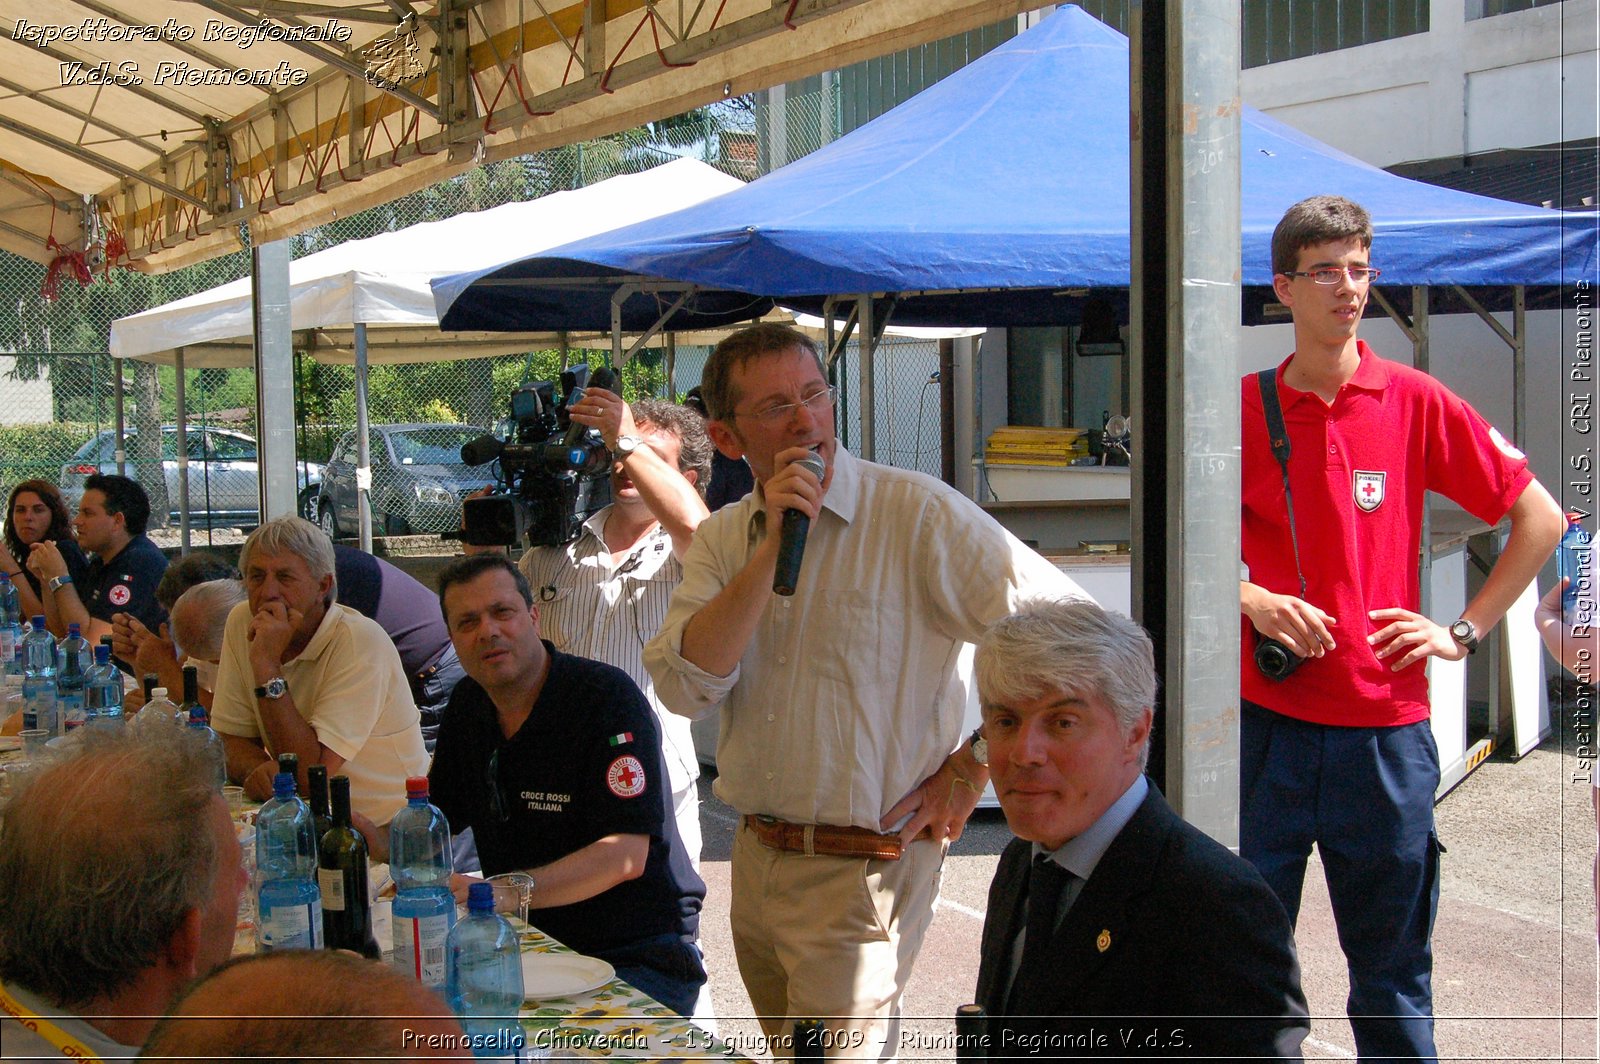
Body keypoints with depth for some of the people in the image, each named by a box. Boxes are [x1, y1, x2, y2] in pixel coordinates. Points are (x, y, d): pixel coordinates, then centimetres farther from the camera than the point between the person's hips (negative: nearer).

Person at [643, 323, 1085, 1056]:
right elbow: (684, 688, -10)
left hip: (862, 869, -6)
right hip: (756, 861, 6)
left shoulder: (917, 512, -14)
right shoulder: (723, 537, 5)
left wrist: (968, 774, -11)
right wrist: (773, 547, -17)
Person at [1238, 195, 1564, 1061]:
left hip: (1386, 729, 0)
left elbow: (1540, 518, 8)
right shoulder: (1243, 407, 2)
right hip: (1266, 720, 0)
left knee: (1392, 964, 10)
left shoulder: (1416, 402, 1)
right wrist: (1253, 600, -8)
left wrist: (1464, 631, 2)